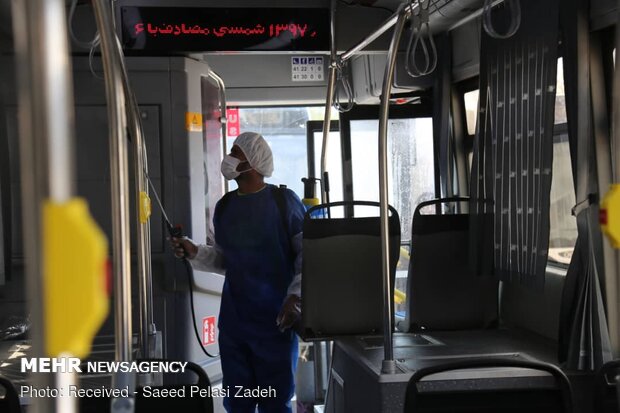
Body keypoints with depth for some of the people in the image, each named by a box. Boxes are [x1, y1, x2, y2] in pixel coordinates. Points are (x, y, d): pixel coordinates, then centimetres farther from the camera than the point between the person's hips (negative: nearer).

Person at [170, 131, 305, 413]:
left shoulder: (284, 201, -7)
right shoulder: (224, 206, 8)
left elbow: (307, 255, -7)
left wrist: (296, 298, -19)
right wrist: (194, 253, 0)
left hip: (275, 318, -4)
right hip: (234, 319, 5)